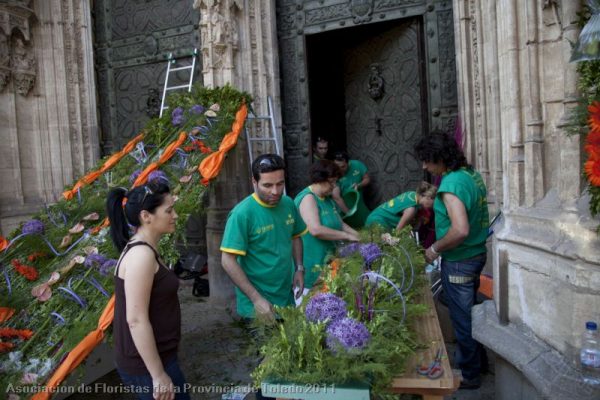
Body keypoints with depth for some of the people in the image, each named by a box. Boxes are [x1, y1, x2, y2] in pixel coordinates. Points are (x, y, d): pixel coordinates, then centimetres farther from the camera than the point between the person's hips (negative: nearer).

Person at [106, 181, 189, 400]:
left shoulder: (143, 250, 6)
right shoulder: (142, 255, -22)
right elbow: (136, 320, -25)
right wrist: (158, 375, -20)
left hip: (155, 357, 9)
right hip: (147, 365, -9)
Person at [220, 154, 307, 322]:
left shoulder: (288, 204, -3)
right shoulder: (242, 214, -21)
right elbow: (228, 261, -20)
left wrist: (299, 268, 0)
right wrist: (256, 298, -22)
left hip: (287, 297, 6)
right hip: (257, 304, -6)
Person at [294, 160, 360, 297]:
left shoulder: (327, 198, 11)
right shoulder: (308, 198, -18)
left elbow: (339, 223, 15)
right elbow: (316, 230, -30)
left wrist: (357, 235, -1)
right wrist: (347, 236, -23)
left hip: (327, 260, 9)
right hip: (311, 265, -9)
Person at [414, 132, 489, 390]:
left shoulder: (451, 184, -25)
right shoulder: (471, 174, 4)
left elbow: (460, 230, -32)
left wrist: (435, 249, -18)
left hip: (459, 262, -9)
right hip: (476, 253, 9)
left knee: (462, 318, 8)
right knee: (470, 311, 24)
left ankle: (469, 375, 25)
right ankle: (478, 359, 42)